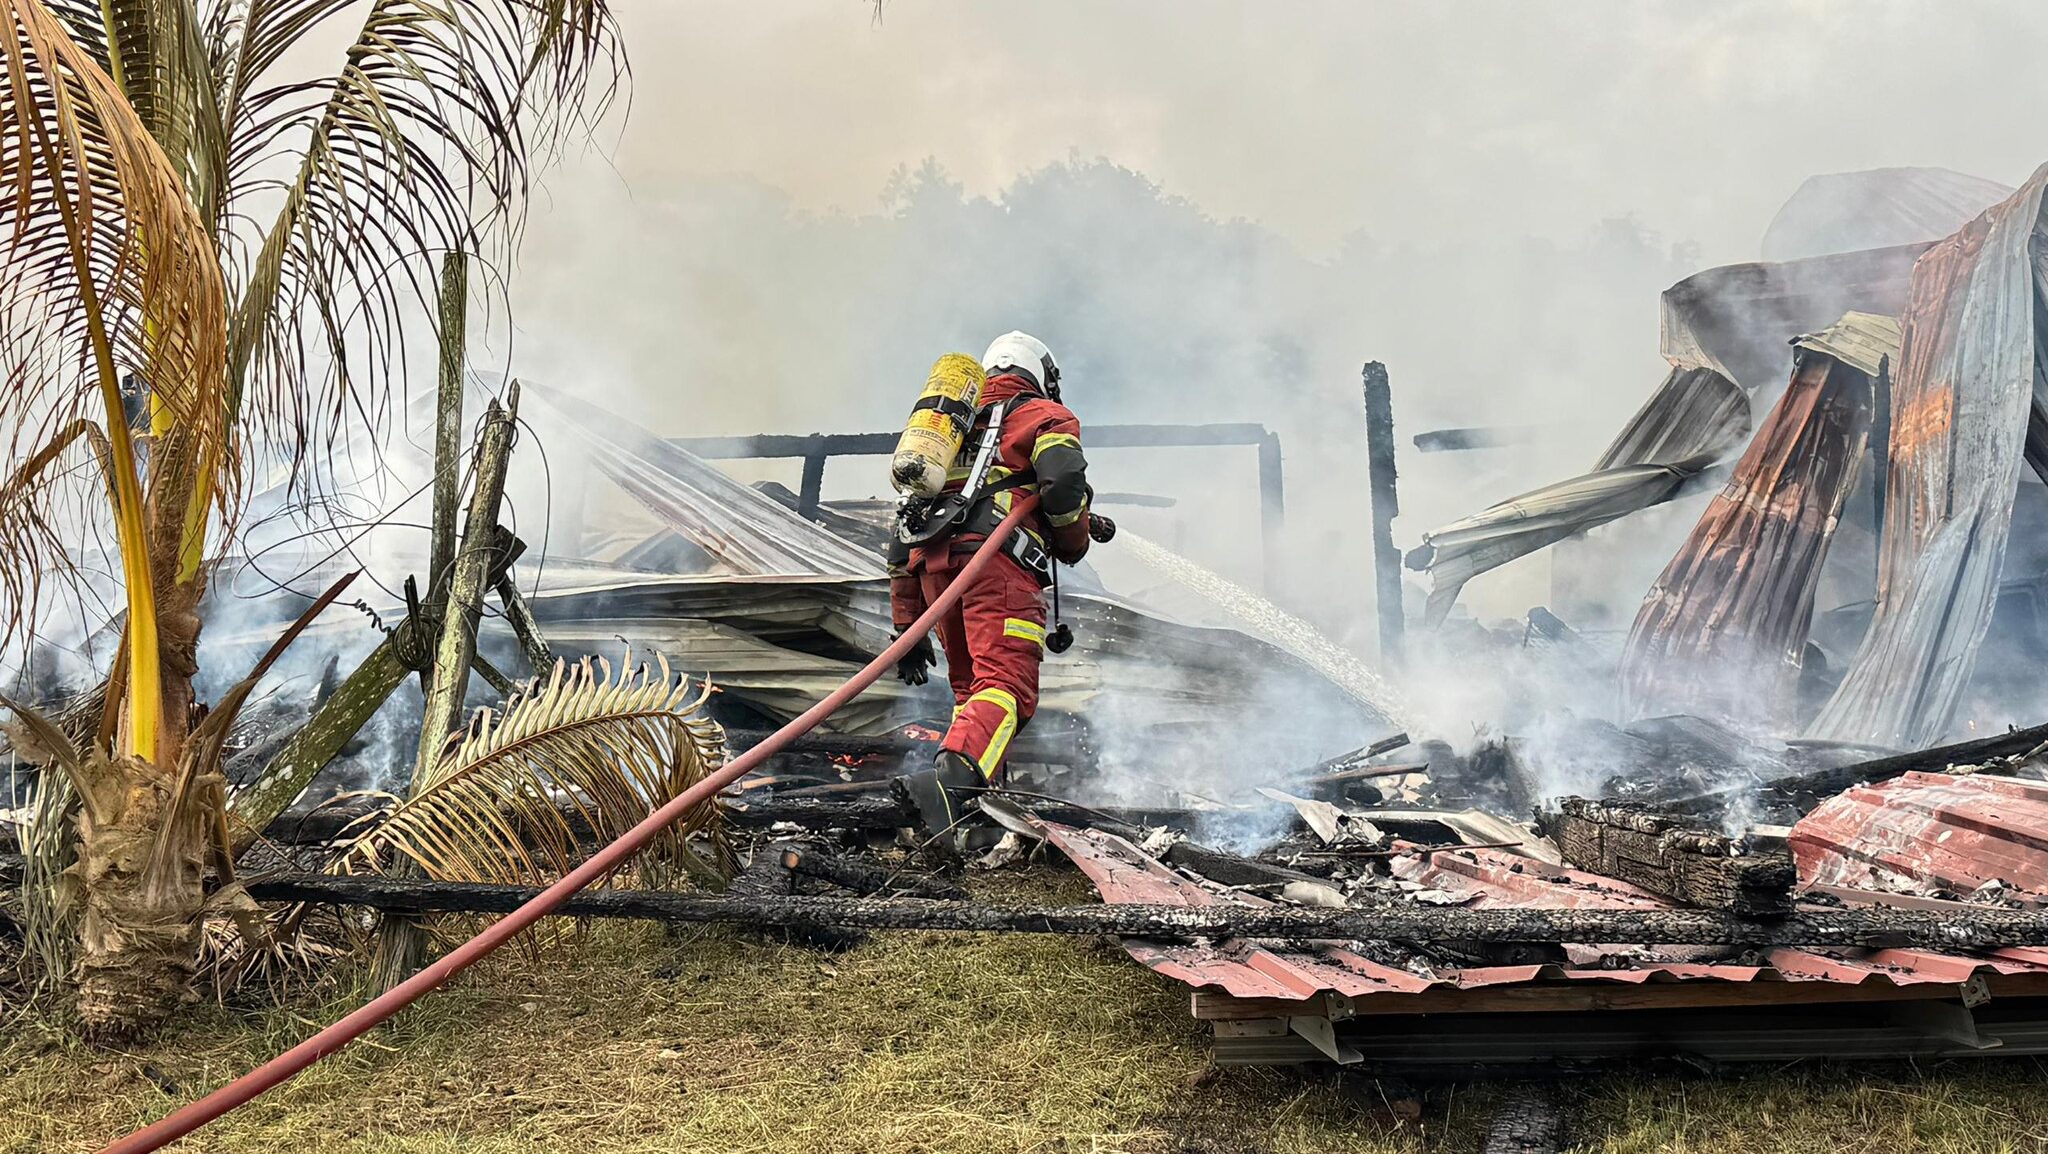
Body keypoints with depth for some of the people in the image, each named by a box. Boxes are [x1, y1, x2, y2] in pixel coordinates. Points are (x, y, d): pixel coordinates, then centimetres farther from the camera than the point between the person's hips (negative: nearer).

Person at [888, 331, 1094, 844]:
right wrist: (1073, 544, 14)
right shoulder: (1046, 416, 19)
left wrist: (907, 626, 29)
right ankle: (950, 779, -43)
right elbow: (1062, 481, -5)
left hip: (932, 562, 6)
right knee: (1007, 685, -19)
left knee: (970, 686, 19)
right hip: (997, 556, -6)